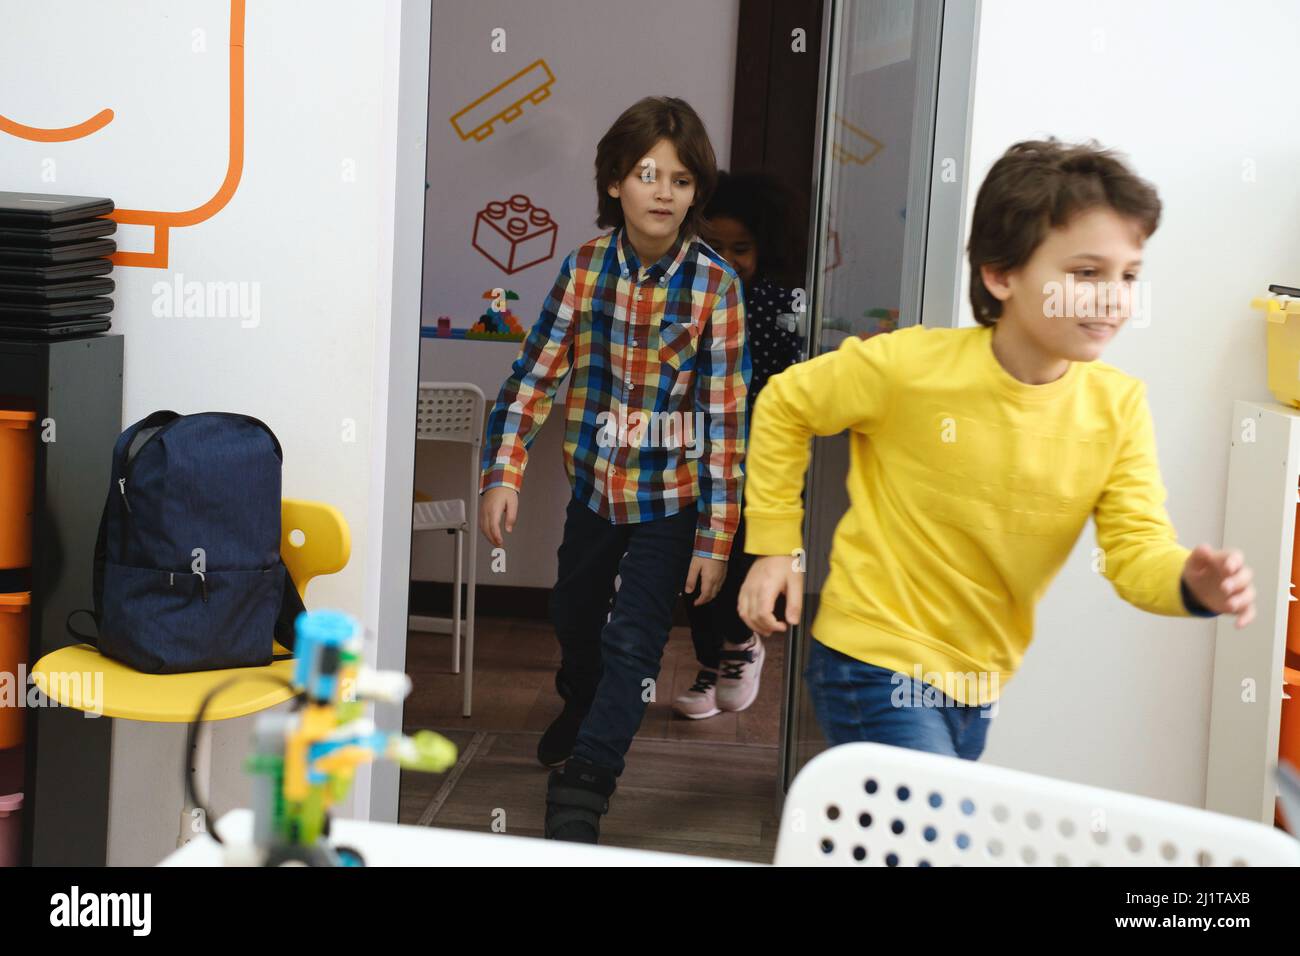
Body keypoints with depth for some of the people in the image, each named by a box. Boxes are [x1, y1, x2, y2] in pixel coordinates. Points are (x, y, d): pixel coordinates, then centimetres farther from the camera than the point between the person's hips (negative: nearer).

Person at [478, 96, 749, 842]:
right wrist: (504, 474, -12)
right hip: (595, 481, 4)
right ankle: (582, 709, 54)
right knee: (574, 617, 24)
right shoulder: (584, 268, -8)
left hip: (673, 494, -4)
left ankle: (581, 792, -1)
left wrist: (717, 535, -16)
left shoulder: (716, 286, -17)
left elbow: (727, 417, -16)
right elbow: (536, 375, -5)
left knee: (633, 640, -10)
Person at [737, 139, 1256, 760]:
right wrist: (774, 544, -4)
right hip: (877, 664, -6)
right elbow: (784, 406, -3)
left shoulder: (1118, 405, -7)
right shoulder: (912, 366, -19)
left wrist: (1191, 583, -33)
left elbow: (1138, 548, -11)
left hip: (978, 680, 6)